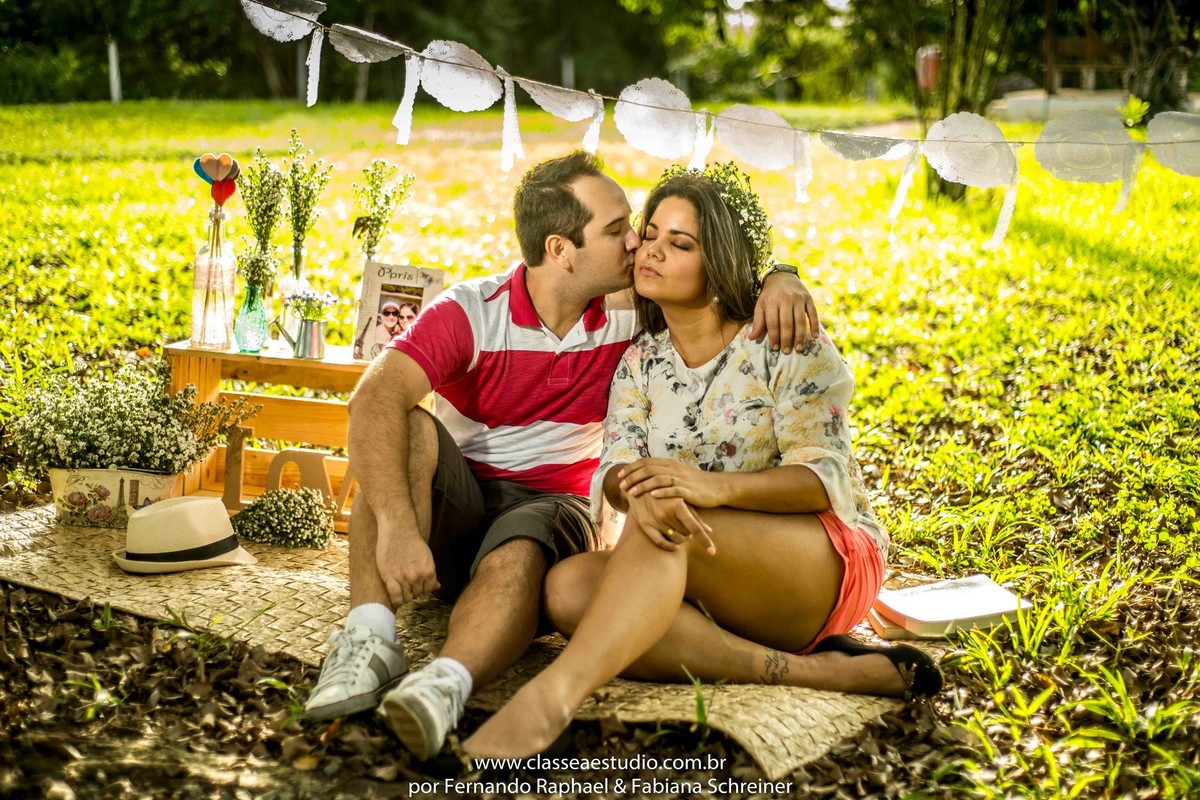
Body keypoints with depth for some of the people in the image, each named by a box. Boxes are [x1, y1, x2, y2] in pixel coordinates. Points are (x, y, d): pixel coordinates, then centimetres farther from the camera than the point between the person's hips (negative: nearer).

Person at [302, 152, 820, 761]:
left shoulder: (628, 315, -1)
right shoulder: (471, 313, -13)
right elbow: (374, 400, -28)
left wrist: (781, 282, -18)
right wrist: (396, 525, -42)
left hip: (556, 509, 1)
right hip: (459, 501, -1)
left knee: (523, 546, -36)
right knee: (408, 429, -31)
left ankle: (445, 684, -62)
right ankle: (370, 640, -43)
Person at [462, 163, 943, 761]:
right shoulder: (641, 360, 10)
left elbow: (826, 478, -14)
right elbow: (615, 471, -4)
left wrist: (714, 487, -33)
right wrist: (634, 491, -32)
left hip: (829, 565, -5)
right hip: (708, 589, 5)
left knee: (664, 511, -33)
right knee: (570, 586, -26)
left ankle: (558, 691, -51)